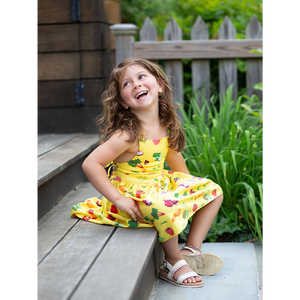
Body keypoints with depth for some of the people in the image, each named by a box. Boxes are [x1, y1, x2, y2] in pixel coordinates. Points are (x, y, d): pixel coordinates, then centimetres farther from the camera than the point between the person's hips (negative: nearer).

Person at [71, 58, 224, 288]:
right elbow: (90, 164, -29)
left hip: (160, 186, 8)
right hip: (132, 195, -8)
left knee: (213, 191, 7)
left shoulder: (167, 128, -2)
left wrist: (190, 186, 14)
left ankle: (192, 250, 12)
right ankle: (174, 261, -9)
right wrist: (118, 200, -27)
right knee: (166, 206, -37)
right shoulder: (128, 135, -25)